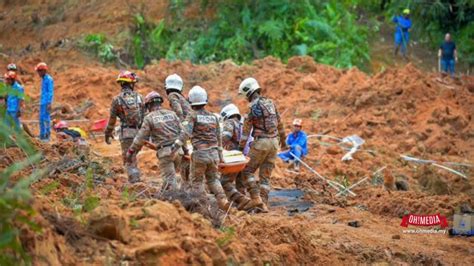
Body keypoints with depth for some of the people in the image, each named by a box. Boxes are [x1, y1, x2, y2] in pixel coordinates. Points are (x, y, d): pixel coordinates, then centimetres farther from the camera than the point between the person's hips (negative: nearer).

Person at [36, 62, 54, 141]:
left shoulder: (49, 79, -12)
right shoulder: (43, 79, 17)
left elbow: (51, 92, -17)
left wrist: (49, 103, -23)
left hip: (47, 102, -9)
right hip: (42, 102, 9)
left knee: (46, 118, -10)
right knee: (41, 119, 8)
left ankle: (47, 136, -8)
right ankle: (42, 136, 11)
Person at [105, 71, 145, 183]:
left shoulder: (117, 99, -4)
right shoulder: (139, 97, 2)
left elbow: (112, 119, 0)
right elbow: (144, 116, 5)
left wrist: (108, 133, 12)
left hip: (126, 132, -3)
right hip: (139, 131, 3)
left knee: (128, 158, 0)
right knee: (133, 156, 19)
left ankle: (134, 180, -9)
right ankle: (136, 177, 19)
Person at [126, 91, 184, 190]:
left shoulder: (149, 118, -3)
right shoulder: (172, 114, 9)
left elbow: (141, 138, -3)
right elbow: (182, 132, 9)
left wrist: (131, 151, 8)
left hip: (164, 152, -4)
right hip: (177, 150, 4)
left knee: (169, 180, -2)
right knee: (169, 176, 20)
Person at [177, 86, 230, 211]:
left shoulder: (192, 116, -4)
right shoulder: (213, 117, 12)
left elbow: (185, 133, -19)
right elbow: (219, 138, 17)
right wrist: (220, 156, 25)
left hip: (199, 153, -5)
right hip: (214, 153, 5)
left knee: (196, 180, 9)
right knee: (213, 179, 15)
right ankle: (222, 200, -3)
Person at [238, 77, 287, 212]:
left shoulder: (254, 108, -12)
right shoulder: (270, 103, 10)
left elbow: (246, 130, -10)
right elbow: (279, 124, 18)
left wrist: (240, 148, -6)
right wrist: (283, 140, 29)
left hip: (261, 142, -7)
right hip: (274, 142, 7)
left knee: (248, 170, 4)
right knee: (266, 175, 9)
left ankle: (256, 198, -7)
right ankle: (263, 204, 3)